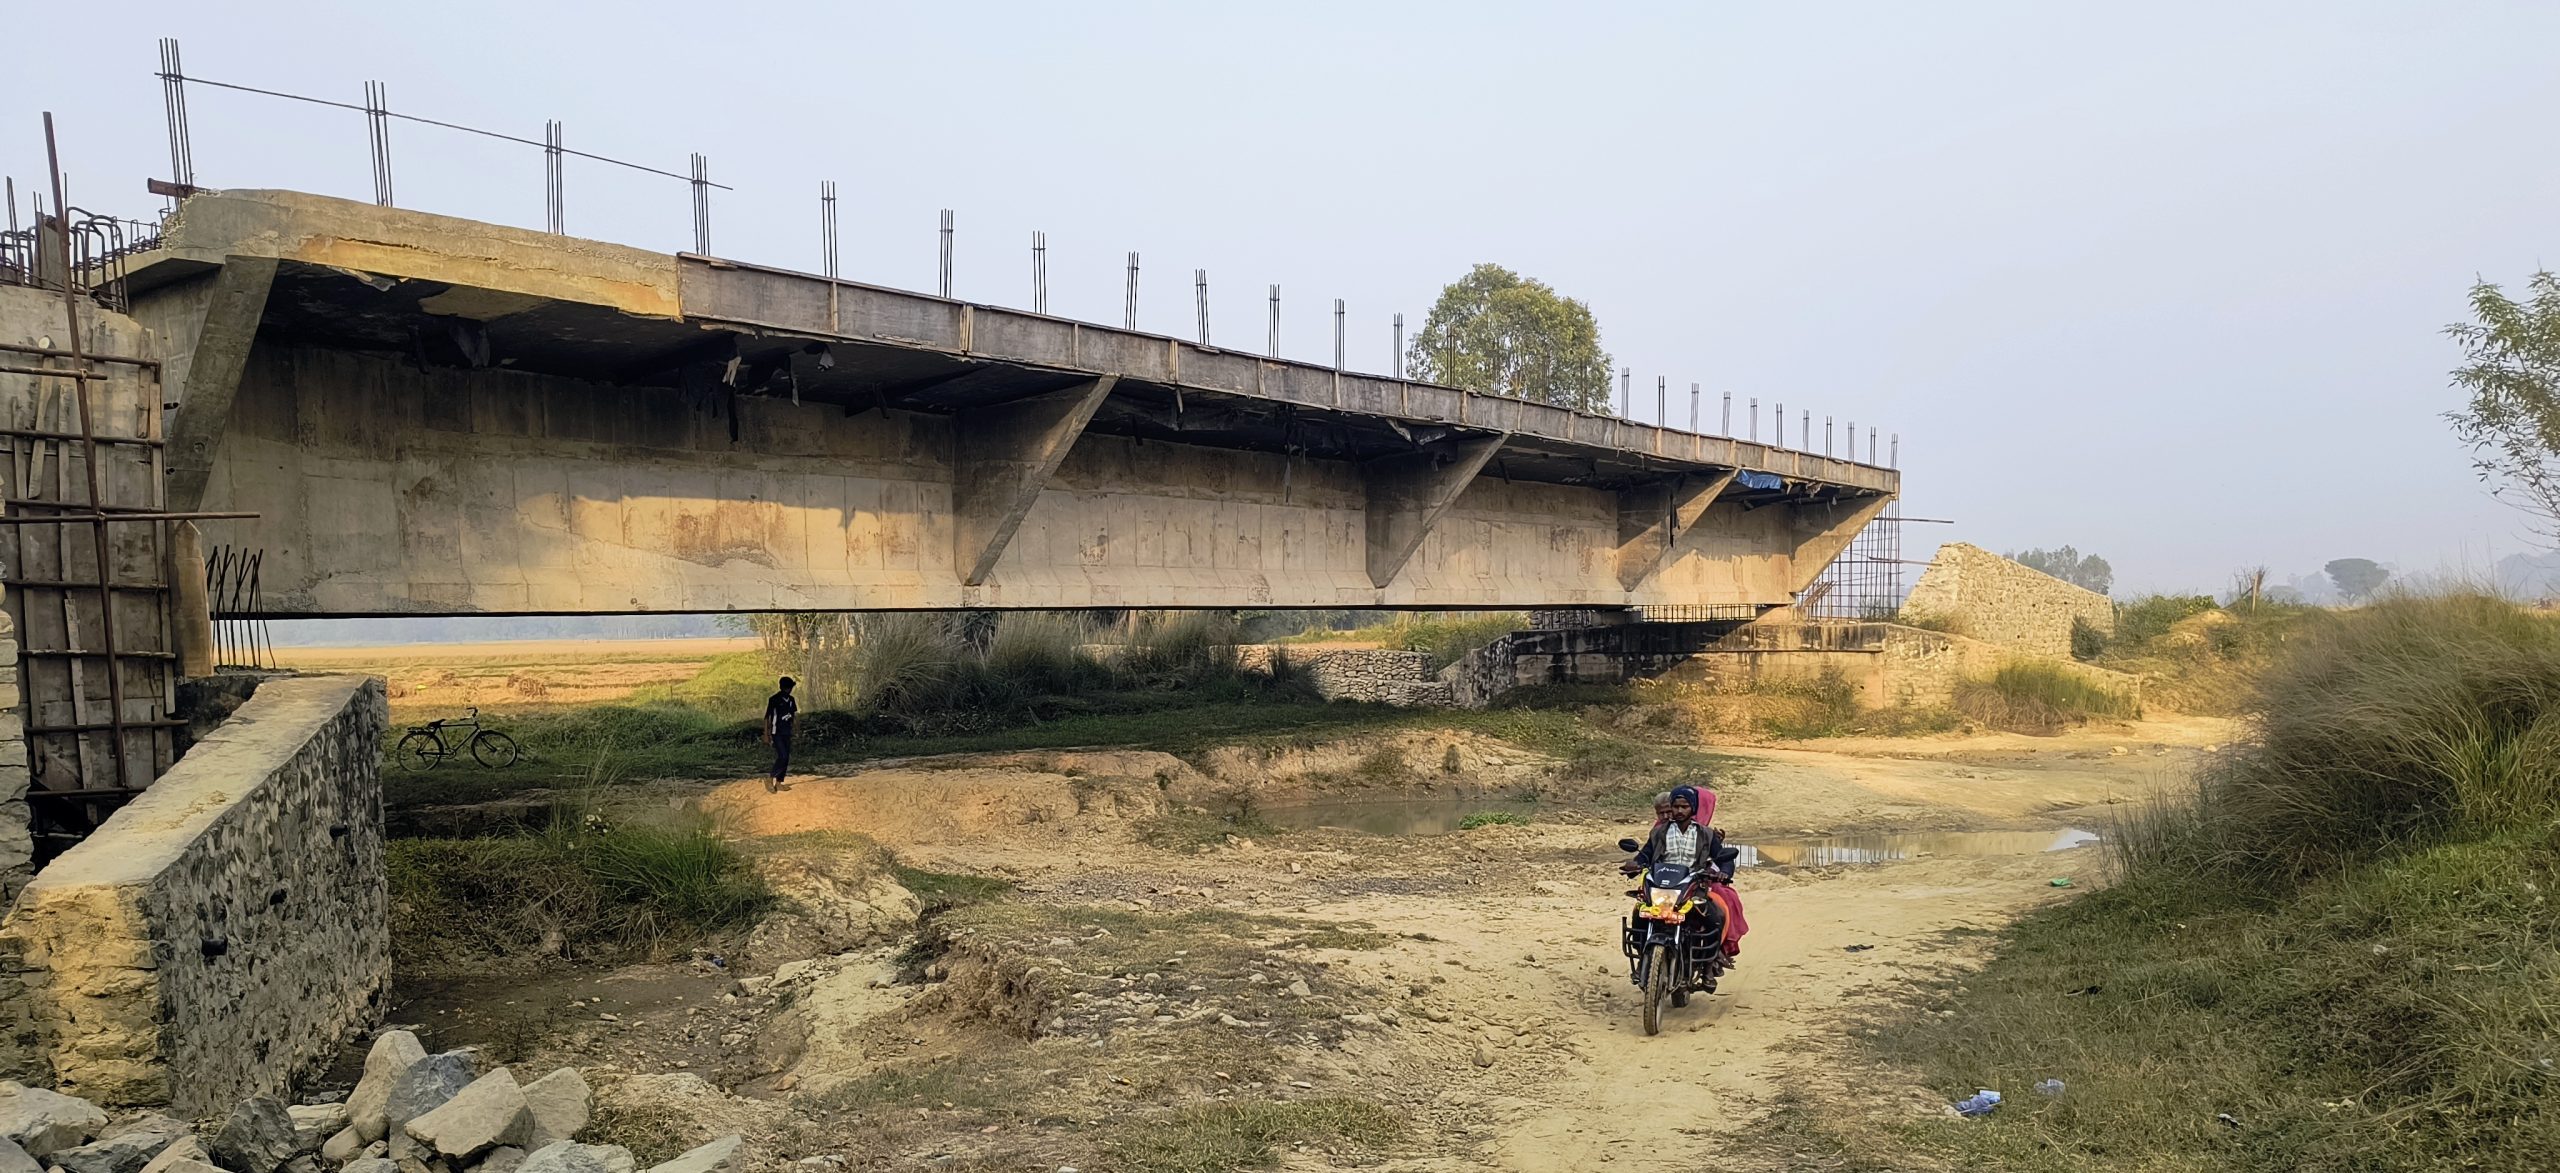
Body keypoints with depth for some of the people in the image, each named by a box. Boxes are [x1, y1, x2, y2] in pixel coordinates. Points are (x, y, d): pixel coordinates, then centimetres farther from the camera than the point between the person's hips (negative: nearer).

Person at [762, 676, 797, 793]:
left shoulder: (791, 700, 9)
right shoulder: (773, 699, -10)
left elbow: (794, 713, 20)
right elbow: (767, 717, -9)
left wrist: (796, 714, -2)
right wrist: (766, 734, -12)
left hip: (787, 733, 7)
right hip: (776, 733, -7)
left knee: (786, 758, 5)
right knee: (782, 757, -17)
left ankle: (779, 783, 11)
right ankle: (771, 781, -6)